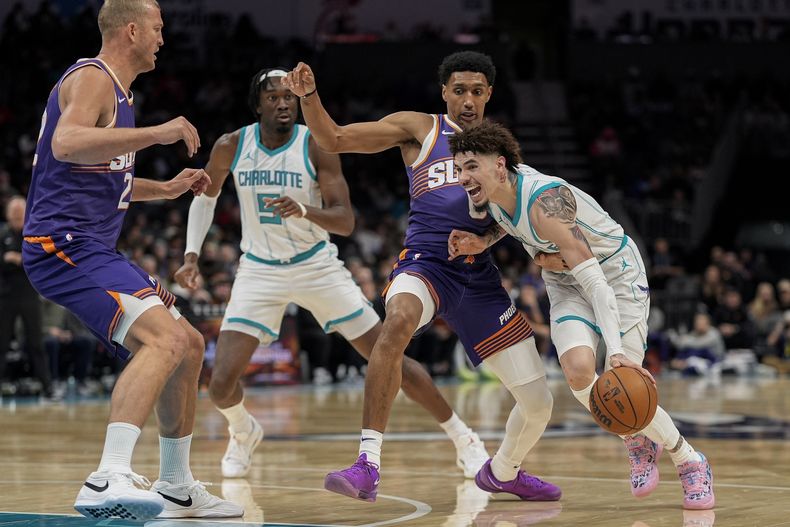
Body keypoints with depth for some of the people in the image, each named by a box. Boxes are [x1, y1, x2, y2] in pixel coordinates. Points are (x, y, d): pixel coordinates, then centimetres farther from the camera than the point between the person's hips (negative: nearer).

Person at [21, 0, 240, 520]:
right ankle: (108, 481, -40)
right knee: (165, 338, -28)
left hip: (94, 247, 11)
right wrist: (158, 133, -27)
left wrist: (166, 189, 28)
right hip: (63, 243, -11)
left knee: (190, 346, 17)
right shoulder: (91, 78, -9)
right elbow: (65, 144, -31)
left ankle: (177, 487, 26)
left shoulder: (116, 89, 23)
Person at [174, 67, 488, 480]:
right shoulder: (231, 147, -8)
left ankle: (463, 439, 12)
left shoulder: (317, 147, -15)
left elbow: (345, 221, -20)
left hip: (317, 268, -1)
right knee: (221, 384, -12)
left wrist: (303, 211, -40)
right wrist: (192, 255, 1)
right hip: (260, 271, 2)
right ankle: (244, 432, 25)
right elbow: (205, 196, 12)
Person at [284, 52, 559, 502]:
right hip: (426, 261, -4)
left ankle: (502, 471, 39)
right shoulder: (419, 129, 8)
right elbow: (333, 139, 2)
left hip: (479, 275, 4)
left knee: (539, 402, 4)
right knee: (399, 320, -42)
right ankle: (368, 466, -42)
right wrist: (309, 95, -15)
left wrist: (480, 236, -6)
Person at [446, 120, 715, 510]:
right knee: (578, 370, -22)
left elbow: (593, 279, -40)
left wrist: (615, 350, -49)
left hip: (616, 273, -6)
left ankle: (691, 464, 12)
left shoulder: (544, 201, -35)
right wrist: (483, 243, -4)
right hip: (564, 280, 6)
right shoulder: (497, 189, -12)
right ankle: (638, 443, 6)